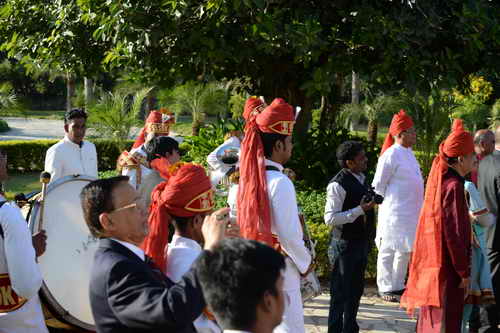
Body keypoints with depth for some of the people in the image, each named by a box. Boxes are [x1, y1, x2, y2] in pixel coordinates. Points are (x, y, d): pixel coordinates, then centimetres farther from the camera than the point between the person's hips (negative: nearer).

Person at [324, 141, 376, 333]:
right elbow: (330, 218, -22)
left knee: (356, 289, 18)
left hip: (362, 243, 9)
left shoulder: (362, 179, 11)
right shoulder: (338, 185, -18)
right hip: (345, 245, -9)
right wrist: (360, 210, -25)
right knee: (341, 292, -1)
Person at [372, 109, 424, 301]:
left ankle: (398, 286, 27)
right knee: (388, 251, 1)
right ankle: (386, 288, 8)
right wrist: (388, 203, -5)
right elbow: (379, 185, -12)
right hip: (395, 212, -9)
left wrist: (418, 209, 18)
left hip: (411, 213, 9)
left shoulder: (409, 153, 13)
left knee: (405, 251, 15)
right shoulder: (391, 155, -15)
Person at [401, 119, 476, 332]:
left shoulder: (441, 181, 9)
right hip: (447, 268, -9)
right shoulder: (453, 187, -17)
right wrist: (464, 272, -16)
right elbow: (455, 233, -20)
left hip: (432, 264, 9)